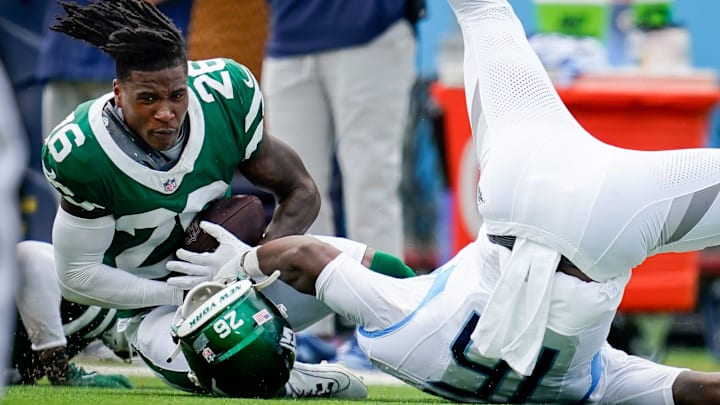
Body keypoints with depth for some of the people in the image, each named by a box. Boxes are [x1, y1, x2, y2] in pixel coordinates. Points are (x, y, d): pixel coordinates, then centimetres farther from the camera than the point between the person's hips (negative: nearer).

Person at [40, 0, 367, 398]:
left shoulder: (225, 98, -16)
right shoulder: (82, 156, -25)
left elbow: (300, 191, -4)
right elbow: (78, 275, -16)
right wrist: (179, 294, -20)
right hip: (153, 301, -4)